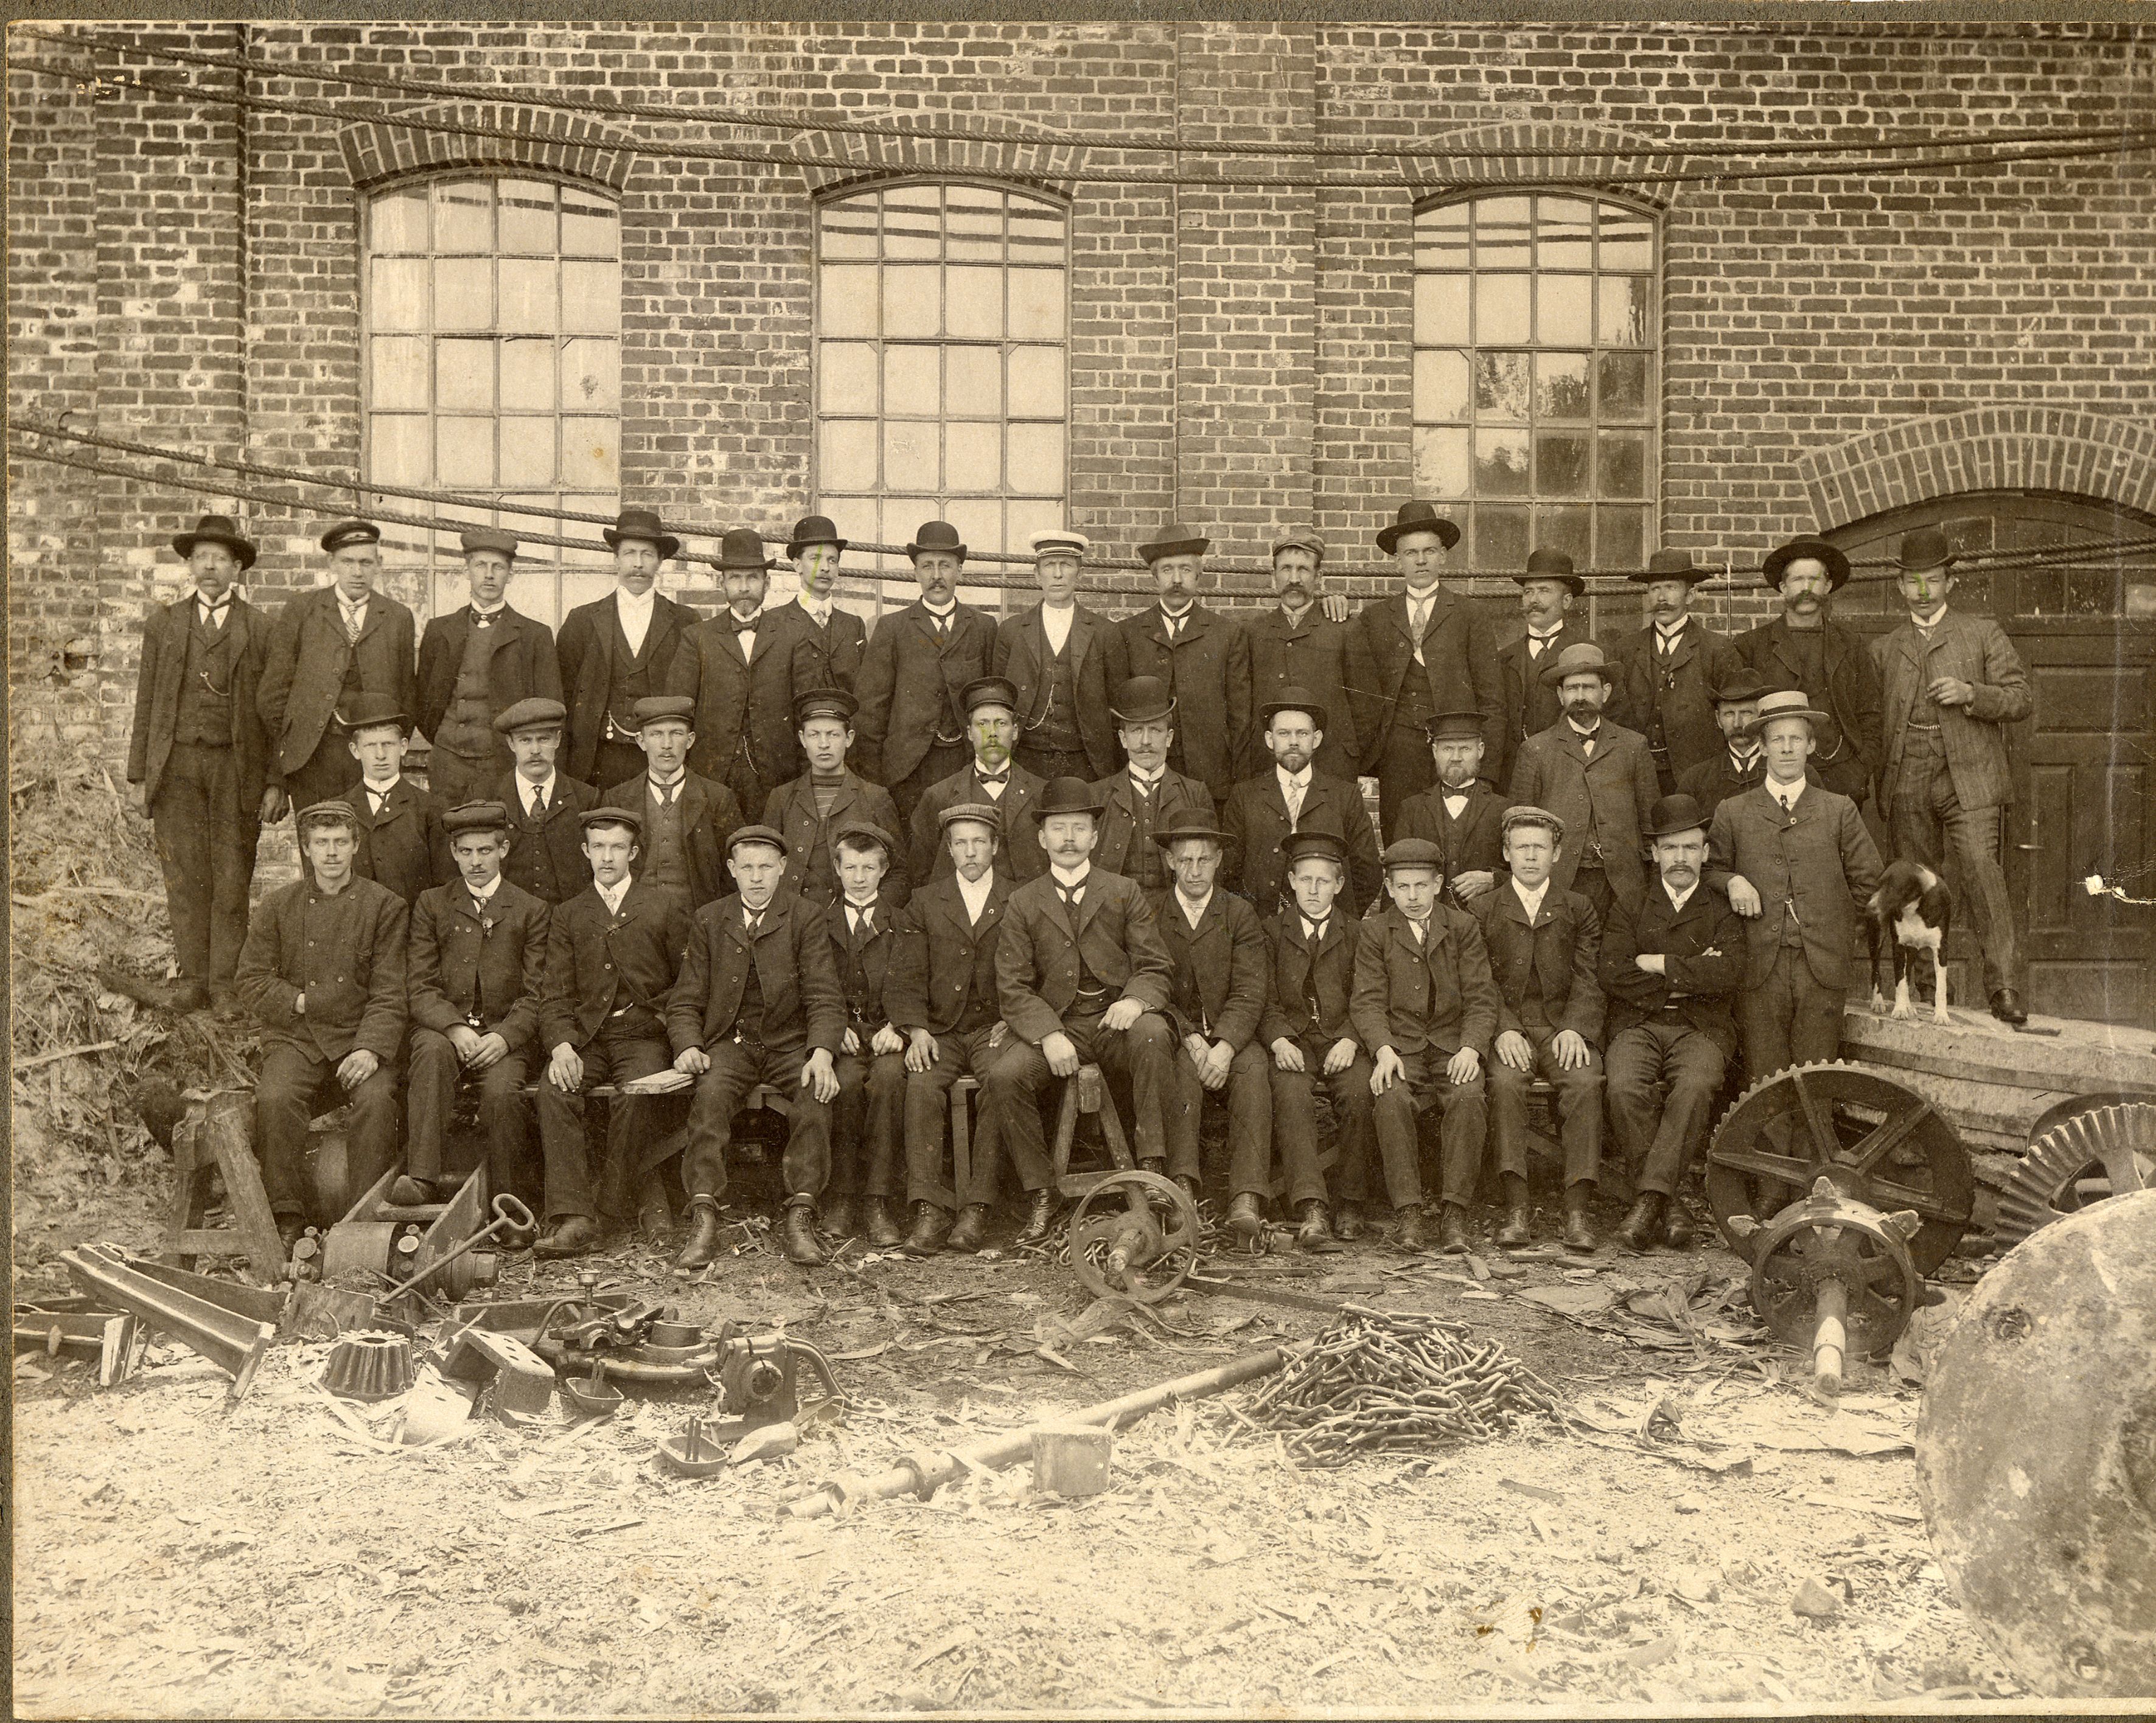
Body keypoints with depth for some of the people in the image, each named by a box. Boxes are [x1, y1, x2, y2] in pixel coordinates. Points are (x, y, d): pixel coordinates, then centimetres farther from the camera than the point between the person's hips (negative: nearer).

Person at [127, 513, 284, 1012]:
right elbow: (146, 704, 12)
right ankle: (193, 978, 11)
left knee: (232, 879, 0)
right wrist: (142, 775, 6)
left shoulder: (262, 629, 6)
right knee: (185, 876, 2)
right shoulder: (163, 624, 12)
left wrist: (275, 782, -2)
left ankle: (224, 981, 9)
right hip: (176, 764, 2)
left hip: (237, 767, -2)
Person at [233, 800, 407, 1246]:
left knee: (376, 1099, -30)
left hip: (360, 1039, -1)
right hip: (295, 1039, 1)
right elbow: (249, 979, 11)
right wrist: (299, 1001, -5)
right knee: (274, 1099, -28)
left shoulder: (385, 906, 6)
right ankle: (287, 1218, -17)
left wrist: (370, 1048, -15)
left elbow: (390, 994, 0)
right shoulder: (279, 905, 13)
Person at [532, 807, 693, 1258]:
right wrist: (561, 1046, -10)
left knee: (633, 1092, -33)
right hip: (586, 1038, 2)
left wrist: (657, 1015, -6)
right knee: (553, 1091, -28)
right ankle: (573, 1216, -30)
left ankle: (644, 1202, -18)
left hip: (645, 1034, -2)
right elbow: (555, 996, 8)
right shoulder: (567, 916, 18)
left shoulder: (668, 904, 12)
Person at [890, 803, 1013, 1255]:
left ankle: (978, 1209, -26)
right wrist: (916, 1029, -9)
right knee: (922, 1086, -28)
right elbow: (906, 978, 7)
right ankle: (930, 1210, -27)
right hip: (941, 1031, 1)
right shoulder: (925, 903, 13)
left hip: (996, 1027, -1)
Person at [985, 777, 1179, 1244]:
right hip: (1053, 1025, 1)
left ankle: (1152, 1166, -28)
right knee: (1003, 1076, -27)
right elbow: (1013, 986, 3)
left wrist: (1135, 1000, -19)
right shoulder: (1024, 903, 11)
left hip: (1117, 1020, 0)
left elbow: (1154, 967, 6)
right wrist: (1049, 1035, -15)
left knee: (1153, 1033, -34)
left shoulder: (1124, 893, 12)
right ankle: (1040, 1196, -13)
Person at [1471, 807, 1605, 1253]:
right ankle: (1516, 1209, -32)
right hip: (1507, 1027, -1)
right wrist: (1504, 1030, -14)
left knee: (1585, 1082, -29)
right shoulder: (1484, 910, 14)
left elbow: (1587, 980, 6)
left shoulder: (1579, 910, 16)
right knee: (1505, 1081, -32)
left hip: (1564, 1026, 1)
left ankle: (1577, 1211, -29)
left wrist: (1575, 1028, -14)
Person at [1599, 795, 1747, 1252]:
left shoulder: (1722, 913, 16)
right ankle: (1667, 1205, -24)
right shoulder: (1629, 907, 17)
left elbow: (1729, 973, -5)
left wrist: (1659, 965, -3)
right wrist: (1689, 978, -3)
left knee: (1696, 1086, -35)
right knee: (1625, 1088, -32)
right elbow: (1612, 973, -1)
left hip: (1702, 1029, 0)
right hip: (1638, 1026, 0)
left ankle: (1650, 1197, -32)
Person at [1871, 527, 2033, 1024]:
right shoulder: (1884, 648, 18)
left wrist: (1971, 694, -11)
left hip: (1969, 778, -3)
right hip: (1907, 783, 3)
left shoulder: (1983, 634, 11)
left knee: (1980, 871, -16)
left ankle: (2004, 987, -15)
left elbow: (2021, 698, 6)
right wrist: (1873, 779, 6)